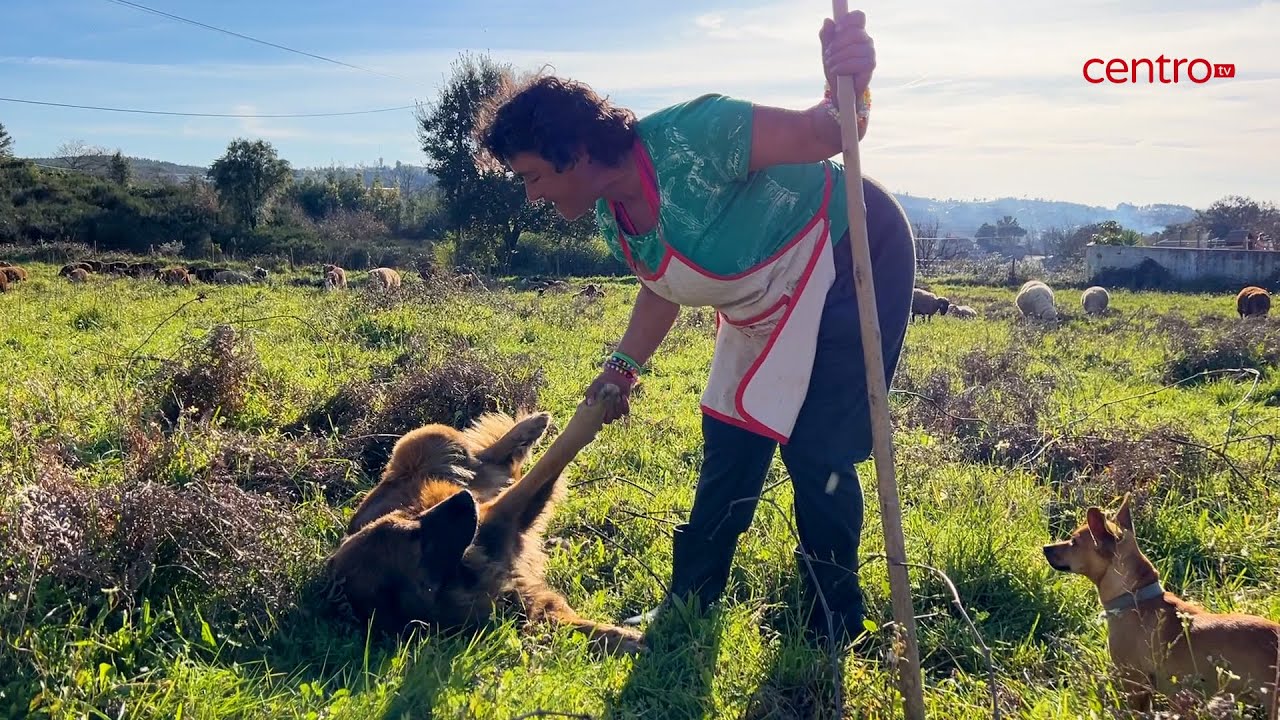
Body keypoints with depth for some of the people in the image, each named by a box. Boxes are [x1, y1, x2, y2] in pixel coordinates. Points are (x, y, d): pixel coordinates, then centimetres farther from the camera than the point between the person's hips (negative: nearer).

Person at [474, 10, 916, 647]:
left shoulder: (688, 138, -32)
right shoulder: (612, 216, -5)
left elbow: (822, 134, -33)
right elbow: (663, 288, 12)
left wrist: (848, 90, -54)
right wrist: (623, 368, 8)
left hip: (854, 257, -8)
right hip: (767, 307, 8)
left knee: (817, 452, -9)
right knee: (729, 451, 10)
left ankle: (832, 632, 10)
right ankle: (687, 607, 23)